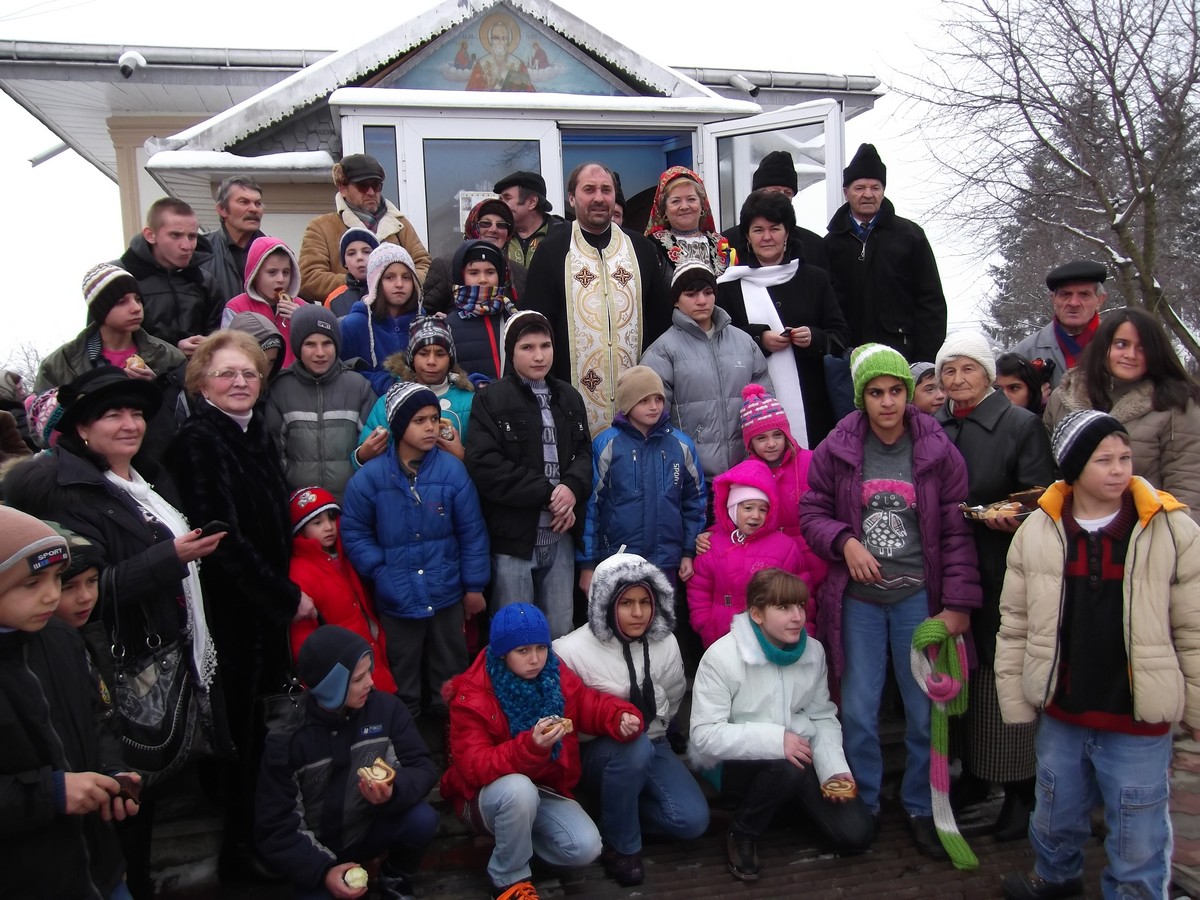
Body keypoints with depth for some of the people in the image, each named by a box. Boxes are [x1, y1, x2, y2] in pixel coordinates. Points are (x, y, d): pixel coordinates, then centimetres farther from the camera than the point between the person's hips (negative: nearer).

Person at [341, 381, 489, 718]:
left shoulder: (452, 469, -8)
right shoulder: (370, 476, -8)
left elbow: (472, 531, -4)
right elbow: (354, 532, -2)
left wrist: (474, 586, -1)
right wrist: (381, 571, -11)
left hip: (447, 594, 0)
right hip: (397, 599, 0)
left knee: (451, 680, 17)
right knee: (402, 683, 18)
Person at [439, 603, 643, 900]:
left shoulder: (556, 676, -7)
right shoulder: (471, 696, -21)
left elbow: (592, 705, 4)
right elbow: (474, 768, -28)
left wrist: (623, 717, -20)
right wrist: (530, 746, -43)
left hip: (545, 789, 4)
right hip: (489, 796, -4)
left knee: (586, 848, -18)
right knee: (519, 788, -38)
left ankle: (518, 838, 11)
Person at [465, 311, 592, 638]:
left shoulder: (569, 398, 14)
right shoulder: (491, 400, -4)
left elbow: (584, 452, 11)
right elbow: (484, 465, -14)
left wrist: (572, 487, -12)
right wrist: (546, 493, -15)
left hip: (560, 537, 5)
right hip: (513, 537, -4)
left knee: (560, 632, 13)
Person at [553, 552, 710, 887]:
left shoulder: (665, 643, -3)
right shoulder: (573, 650, -19)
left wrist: (650, 729, 6)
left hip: (650, 744, 4)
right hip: (595, 750, -4)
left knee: (693, 820, -16)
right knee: (634, 749, -38)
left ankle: (618, 811, 9)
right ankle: (620, 845, -14)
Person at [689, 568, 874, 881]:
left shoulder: (814, 651, -3)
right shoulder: (721, 657, -20)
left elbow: (823, 717, 5)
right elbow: (705, 735, -23)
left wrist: (834, 767, -14)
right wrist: (774, 740, -32)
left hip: (798, 759, 5)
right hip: (736, 761, -5)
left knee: (856, 835, -8)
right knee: (787, 767, -37)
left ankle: (788, 796, 20)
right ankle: (742, 834, -9)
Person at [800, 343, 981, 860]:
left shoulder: (937, 451, -4)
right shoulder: (836, 450, -2)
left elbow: (957, 531, -3)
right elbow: (811, 511, 5)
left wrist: (958, 603, -6)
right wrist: (844, 541, -15)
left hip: (917, 597, 0)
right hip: (858, 598, 1)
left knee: (924, 711, 9)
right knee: (858, 711, 9)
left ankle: (921, 808, 28)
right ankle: (862, 807, 28)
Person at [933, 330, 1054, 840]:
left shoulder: (1022, 425, -4)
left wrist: (1015, 519, -26)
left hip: (1004, 574, -4)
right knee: (962, 675, 13)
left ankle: (1019, 791, 15)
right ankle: (973, 774, 29)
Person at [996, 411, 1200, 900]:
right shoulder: (1037, 532, -5)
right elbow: (1015, 625, 2)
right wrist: (1015, 701, 2)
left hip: (1140, 724, -3)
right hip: (1060, 715, 3)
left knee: (1138, 841, 11)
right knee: (1055, 817, 25)